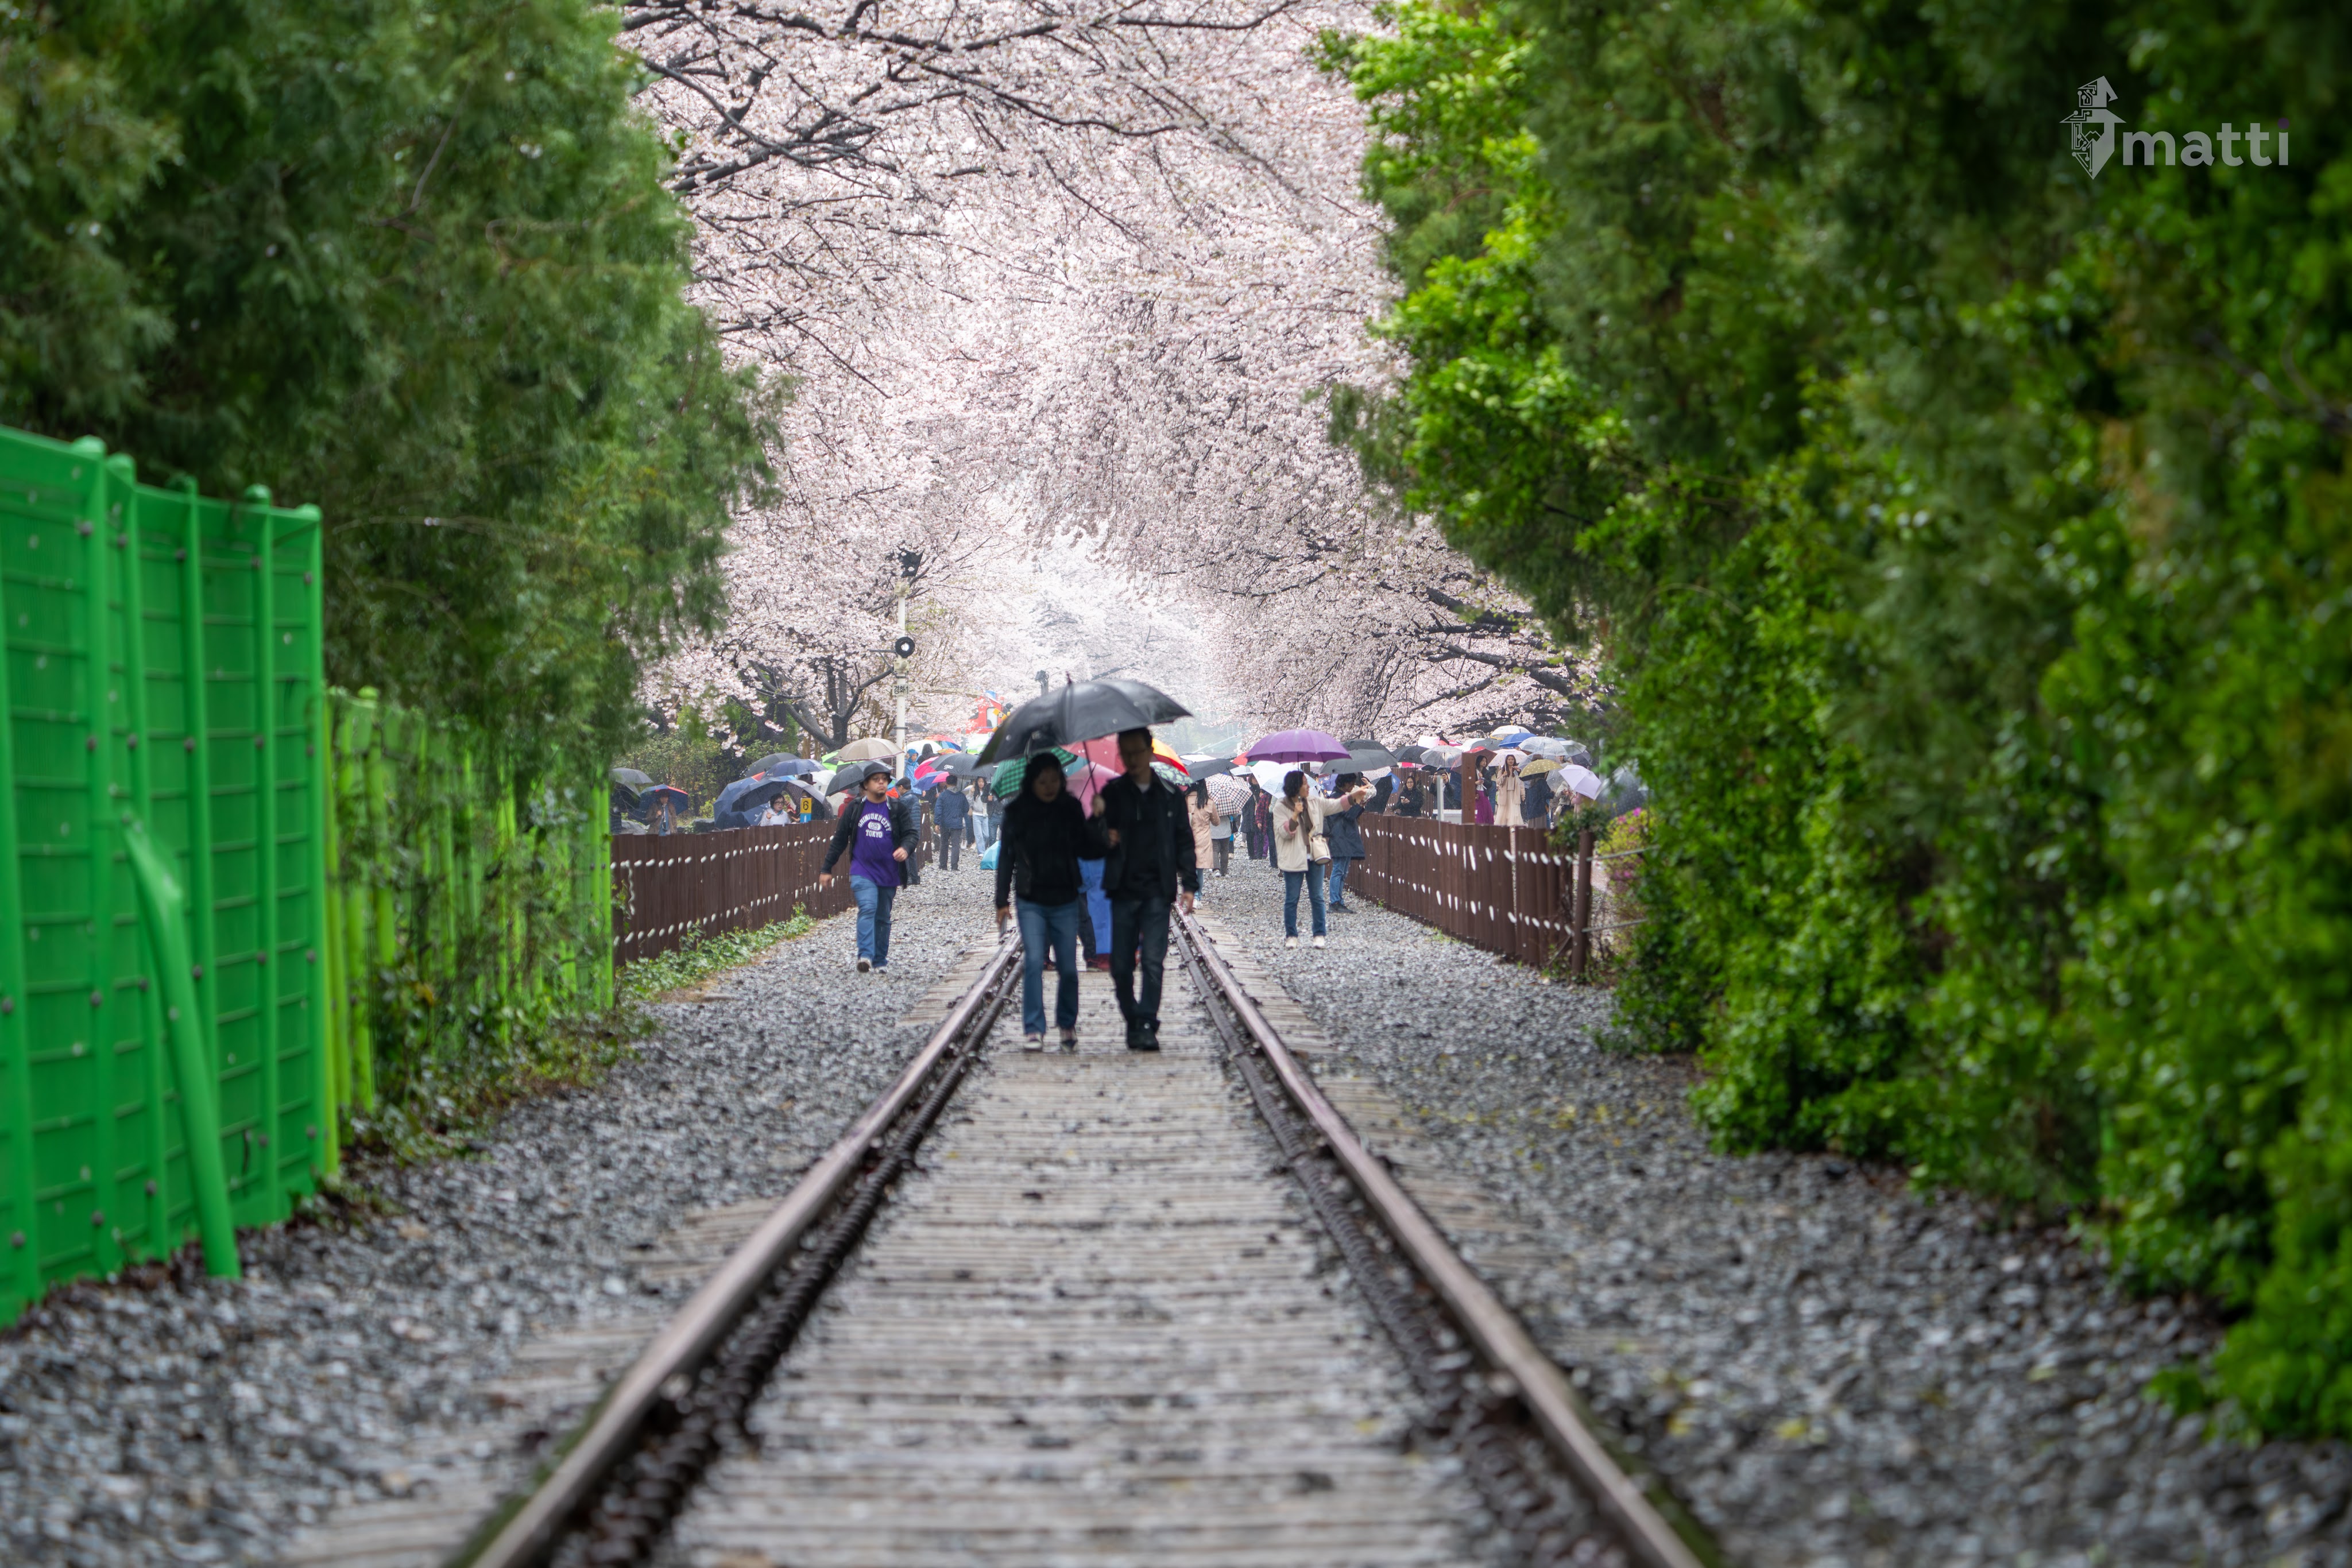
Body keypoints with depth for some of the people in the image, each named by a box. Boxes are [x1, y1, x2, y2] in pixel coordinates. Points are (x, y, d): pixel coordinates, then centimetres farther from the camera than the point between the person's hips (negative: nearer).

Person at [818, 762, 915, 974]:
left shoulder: (898, 809, 5)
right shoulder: (854, 809, 5)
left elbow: (911, 833, 1)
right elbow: (840, 839, 10)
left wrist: (905, 848, -23)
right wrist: (827, 869, 10)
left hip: (889, 874, 2)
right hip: (862, 871, -2)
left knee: (883, 918, 10)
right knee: (867, 909, -21)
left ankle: (881, 961, 19)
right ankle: (865, 955, -31)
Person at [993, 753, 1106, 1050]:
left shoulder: (1071, 808, 2)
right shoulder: (1017, 812, -1)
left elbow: (1089, 851, 3)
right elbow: (1006, 856, 5)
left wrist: (1097, 823, -14)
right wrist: (1002, 900, 4)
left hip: (1065, 901, 1)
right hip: (1031, 902, -1)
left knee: (1068, 967, 3)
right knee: (1034, 962, -12)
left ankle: (1067, 1024, 23)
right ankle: (1033, 1030, -10)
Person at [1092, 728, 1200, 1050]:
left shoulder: (1169, 795, 8)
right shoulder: (1113, 793, 6)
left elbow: (1184, 842, 11)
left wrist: (1189, 885, 3)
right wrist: (1099, 817, -19)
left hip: (1157, 891, -1)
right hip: (1123, 890, 1)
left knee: (1153, 961, -11)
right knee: (1121, 964, 2)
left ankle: (1147, 1025, -10)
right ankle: (1132, 1021, 18)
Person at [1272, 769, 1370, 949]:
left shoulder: (1315, 802, 7)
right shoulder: (1281, 809, -6)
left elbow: (1336, 805, 8)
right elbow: (1284, 833, -14)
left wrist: (1355, 796, -4)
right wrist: (1295, 815, -24)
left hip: (1314, 858, 4)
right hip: (1293, 859, -4)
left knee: (1317, 898, 5)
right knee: (1292, 899, 1)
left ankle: (1319, 935, 11)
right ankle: (1291, 936, 9)